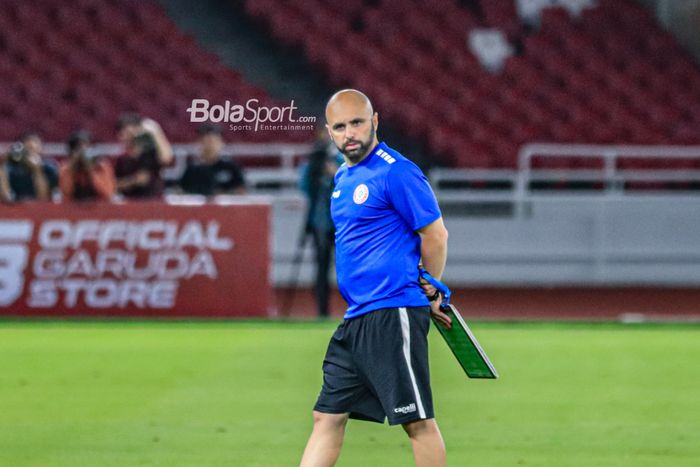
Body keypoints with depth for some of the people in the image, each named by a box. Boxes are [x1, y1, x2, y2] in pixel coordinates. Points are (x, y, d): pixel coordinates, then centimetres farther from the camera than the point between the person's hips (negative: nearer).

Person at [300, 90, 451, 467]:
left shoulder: (396, 172, -11)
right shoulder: (343, 177, 16)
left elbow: (435, 234, -9)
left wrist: (430, 293, 3)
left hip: (393, 315, -9)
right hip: (355, 318, 9)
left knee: (417, 420, -3)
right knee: (327, 417, 7)